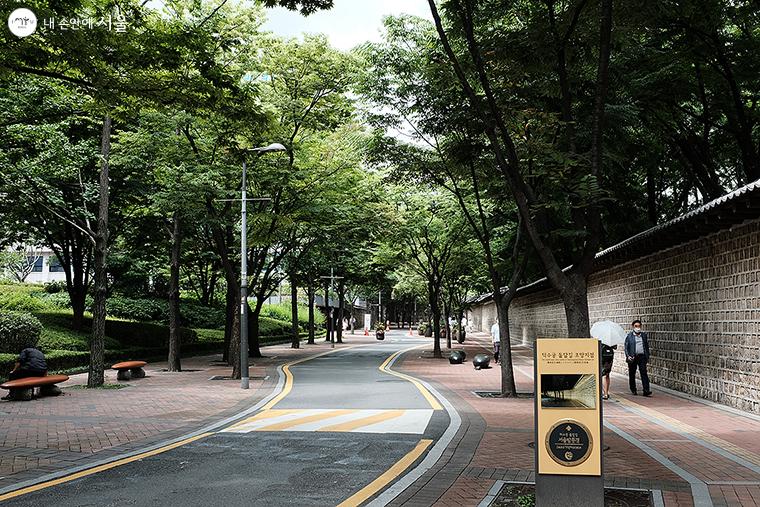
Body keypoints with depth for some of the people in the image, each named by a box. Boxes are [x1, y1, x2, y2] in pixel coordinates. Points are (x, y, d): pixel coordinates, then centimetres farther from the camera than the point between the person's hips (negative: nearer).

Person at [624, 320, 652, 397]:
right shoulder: (629, 336, 3)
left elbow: (647, 346, 17)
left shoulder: (644, 335, 12)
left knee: (644, 373, -9)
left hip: (642, 356, 1)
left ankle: (646, 391, -12)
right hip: (632, 357, -1)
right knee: (632, 374, 7)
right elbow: (626, 347, 2)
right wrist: (628, 356, -11)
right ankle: (633, 390, 22)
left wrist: (647, 357, 13)